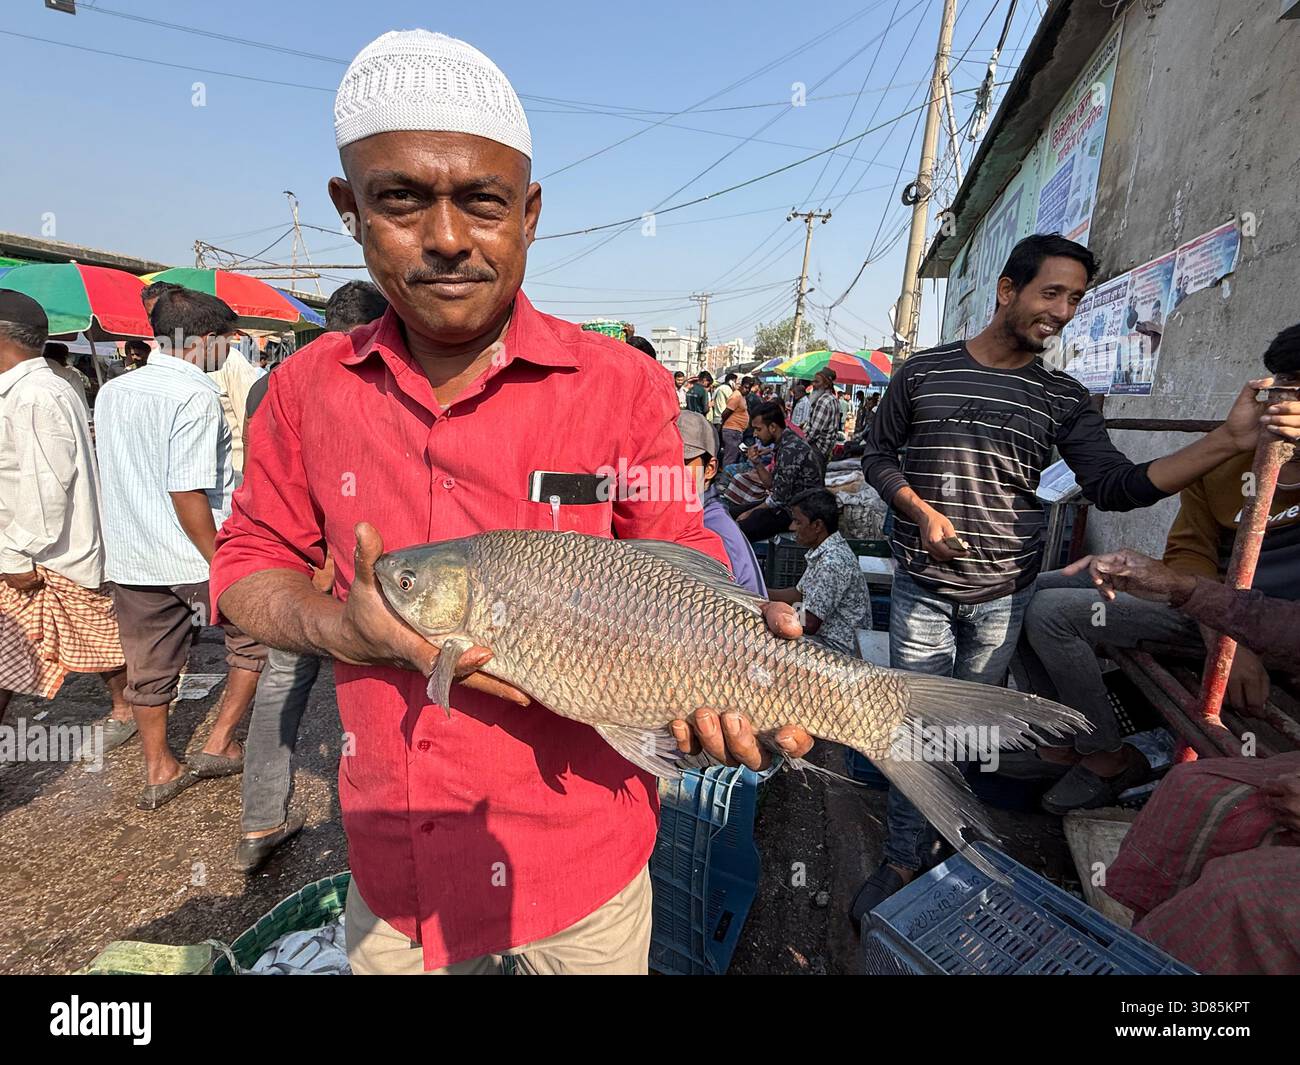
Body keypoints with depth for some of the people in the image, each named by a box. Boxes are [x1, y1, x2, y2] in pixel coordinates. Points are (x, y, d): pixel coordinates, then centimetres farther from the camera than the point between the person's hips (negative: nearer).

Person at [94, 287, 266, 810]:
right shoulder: (195, 396, -16)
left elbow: (113, 470, 17)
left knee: (149, 668, 17)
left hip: (129, 557, 8)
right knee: (256, 639, 13)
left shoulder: (111, 391, 9)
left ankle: (158, 771, 31)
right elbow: (187, 494, -21)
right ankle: (218, 746, 16)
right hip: (193, 556, -7)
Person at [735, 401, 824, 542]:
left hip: (798, 512, -10)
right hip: (788, 503, 10)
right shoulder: (785, 443, 9)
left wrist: (750, 512, -8)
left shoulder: (790, 449, -22)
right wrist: (757, 463, -2)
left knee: (737, 531, -20)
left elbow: (779, 497, -21)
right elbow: (773, 485, 12)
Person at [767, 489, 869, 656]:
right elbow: (799, 593, 18)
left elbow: (809, 625, -24)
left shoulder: (832, 562, -26)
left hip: (834, 647, -9)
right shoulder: (821, 551, 6)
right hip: (822, 635, 9)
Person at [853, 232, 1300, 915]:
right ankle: (905, 856, 19)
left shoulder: (1062, 398, 2)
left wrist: (1229, 441, -18)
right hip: (922, 585, -1)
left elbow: (1112, 486, -7)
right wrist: (922, 512, -13)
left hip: (1004, 594, 1)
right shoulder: (923, 372, -1)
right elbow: (878, 455, 5)